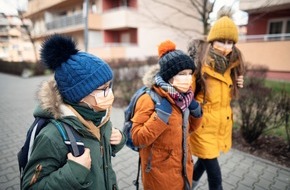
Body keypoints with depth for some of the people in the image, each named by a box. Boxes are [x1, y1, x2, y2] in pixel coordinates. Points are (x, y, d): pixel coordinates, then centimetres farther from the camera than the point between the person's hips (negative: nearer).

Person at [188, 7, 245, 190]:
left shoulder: (231, 65, 4)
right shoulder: (200, 63, -19)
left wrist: (238, 83, 0)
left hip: (222, 125, 7)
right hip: (203, 126, -7)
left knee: (206, 159, 24)